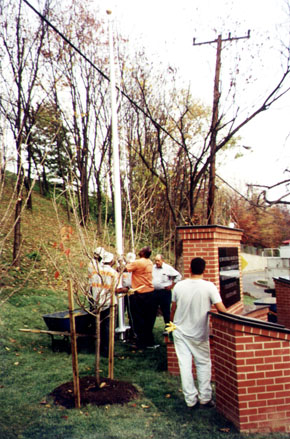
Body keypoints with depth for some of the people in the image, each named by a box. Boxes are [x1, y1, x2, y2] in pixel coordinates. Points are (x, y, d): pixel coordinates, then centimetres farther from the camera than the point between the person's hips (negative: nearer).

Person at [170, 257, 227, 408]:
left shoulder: (179, 286, -6)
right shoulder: (209, 286, -14)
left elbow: (173, 309, 4)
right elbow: (221, 309, -18)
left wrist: (172, 324, 19)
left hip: (180, 331, 2)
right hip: (199, 333, -2)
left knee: (185, 364, 7)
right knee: (203, 363, 14)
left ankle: (190, 398, 14)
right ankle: (205, 398, 17)